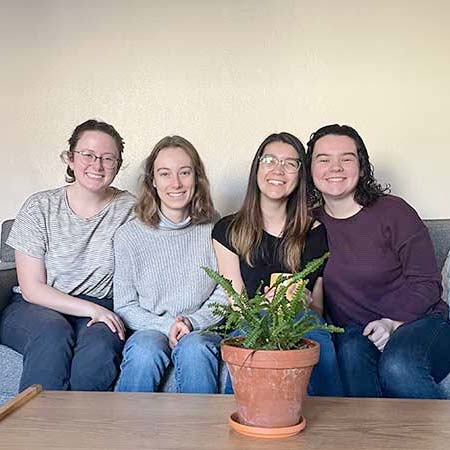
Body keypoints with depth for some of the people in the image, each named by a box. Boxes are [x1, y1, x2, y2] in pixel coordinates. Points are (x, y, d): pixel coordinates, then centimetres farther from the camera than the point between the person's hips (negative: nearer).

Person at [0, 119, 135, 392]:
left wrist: (106, 313, -16)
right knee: (54, 334, -34)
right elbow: (32, 288, -6)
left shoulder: (128, 209, 2)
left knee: (102, 341, -33)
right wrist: (91, 308, -16)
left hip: (102, 311, 1)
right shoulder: (40, 208, -2)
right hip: (36, 308, 0)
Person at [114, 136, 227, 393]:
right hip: (149, 329, 0)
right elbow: (124, 306, 3)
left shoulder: (214, 231, 2)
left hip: (202, 330, 0)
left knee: (193, 349, -33)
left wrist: (191, 322, -13)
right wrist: (166, 326, -12)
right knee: (145, 351, -33)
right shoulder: (129, 235, 2)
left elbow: (225, 295, 4)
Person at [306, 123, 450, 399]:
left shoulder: (393, 211, -4)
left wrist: (393, 323, -18)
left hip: (419, 321, -2)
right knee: (351, 350, -32)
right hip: (353, 331, 2)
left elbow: (426, 283, -5)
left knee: (397, 366, -33)